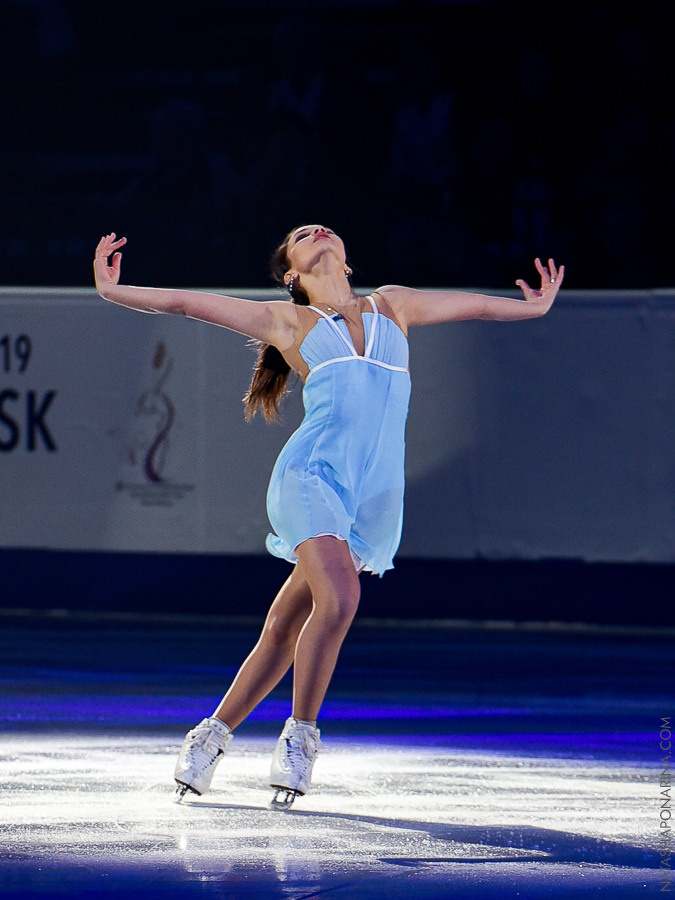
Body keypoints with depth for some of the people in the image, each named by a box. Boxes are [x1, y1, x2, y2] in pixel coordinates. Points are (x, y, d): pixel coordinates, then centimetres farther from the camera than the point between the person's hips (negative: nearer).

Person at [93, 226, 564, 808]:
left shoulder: (393, 306, 24)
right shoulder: (287, 320, 14)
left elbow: (473, 304, 38)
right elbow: (187, 303, 17)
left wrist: (536, 305, 50)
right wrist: (114, 291, 12)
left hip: (377, 497, 3)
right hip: (312, 472, -3)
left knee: (285, 629, 2)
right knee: (338, 598, -26)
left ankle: (215, 735, 18)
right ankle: (300, 735, -10)